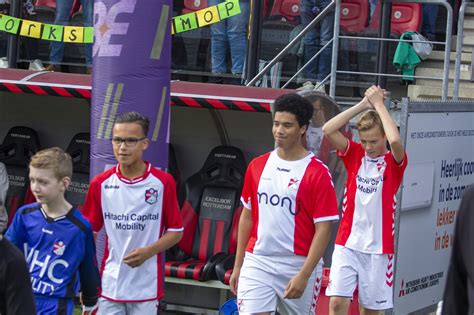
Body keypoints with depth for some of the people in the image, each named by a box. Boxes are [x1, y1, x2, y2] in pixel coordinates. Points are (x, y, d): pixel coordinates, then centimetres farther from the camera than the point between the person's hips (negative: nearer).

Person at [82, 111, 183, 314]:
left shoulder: (163, 183, -5)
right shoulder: (101, 184, 2)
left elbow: (176, 231, 1)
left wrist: (148, 251, -16)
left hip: (146, 288, -2)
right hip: (109, 286, 2)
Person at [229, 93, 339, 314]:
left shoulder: (318, 173, -8)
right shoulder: (257, 166, 7)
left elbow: (323, 228, -10)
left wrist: (304, 275, -16)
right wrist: (237, 266, 13)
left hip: (298, 265, -3)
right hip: (257, 262, 3)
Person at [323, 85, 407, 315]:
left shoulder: (394, 162, -2)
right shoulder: (354, 154, 5)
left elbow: (395, 140, -26)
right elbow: (328, 130, -10)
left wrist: (378, 104, -14)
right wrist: (363, 105, -10)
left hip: (378, 247, -1)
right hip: (347, 243, 1)